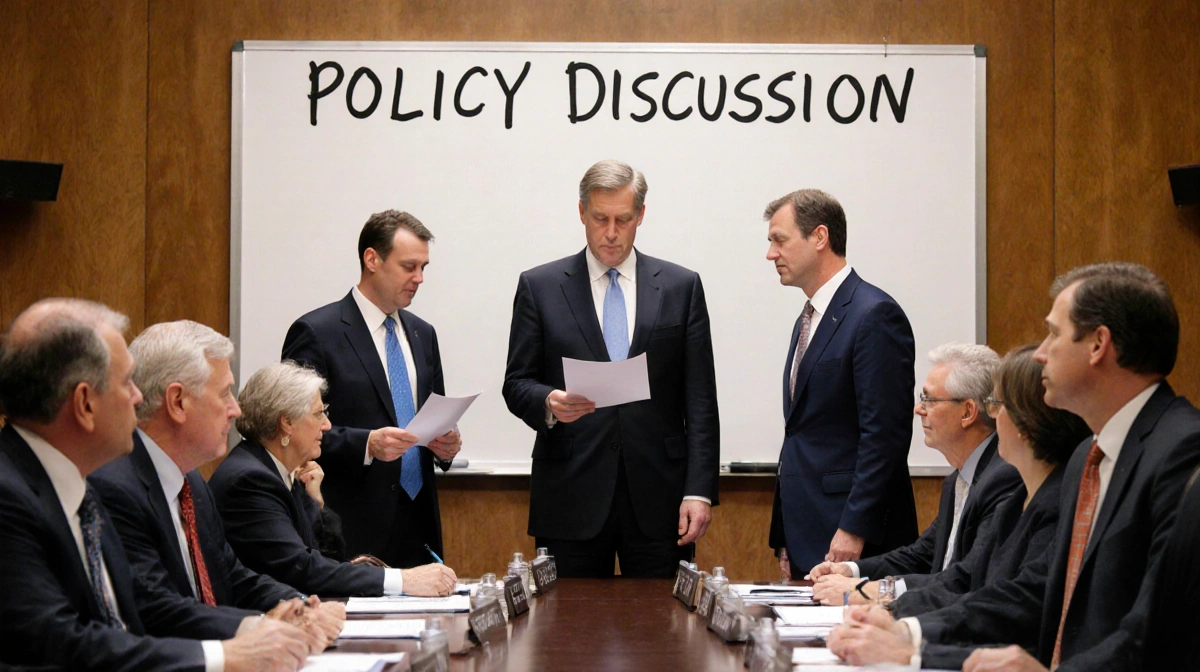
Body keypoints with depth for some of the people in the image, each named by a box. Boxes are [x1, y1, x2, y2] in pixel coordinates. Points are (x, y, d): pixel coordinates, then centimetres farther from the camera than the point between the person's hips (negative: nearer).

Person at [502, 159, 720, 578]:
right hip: (570, 499, 0)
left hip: (658, 496, 1)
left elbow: (700, 400, 5)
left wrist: (700, 491, -3)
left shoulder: (681, 287, 8)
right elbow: (516, 384, 5)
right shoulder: (539, 287, 7)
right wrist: (548, 403, -18)